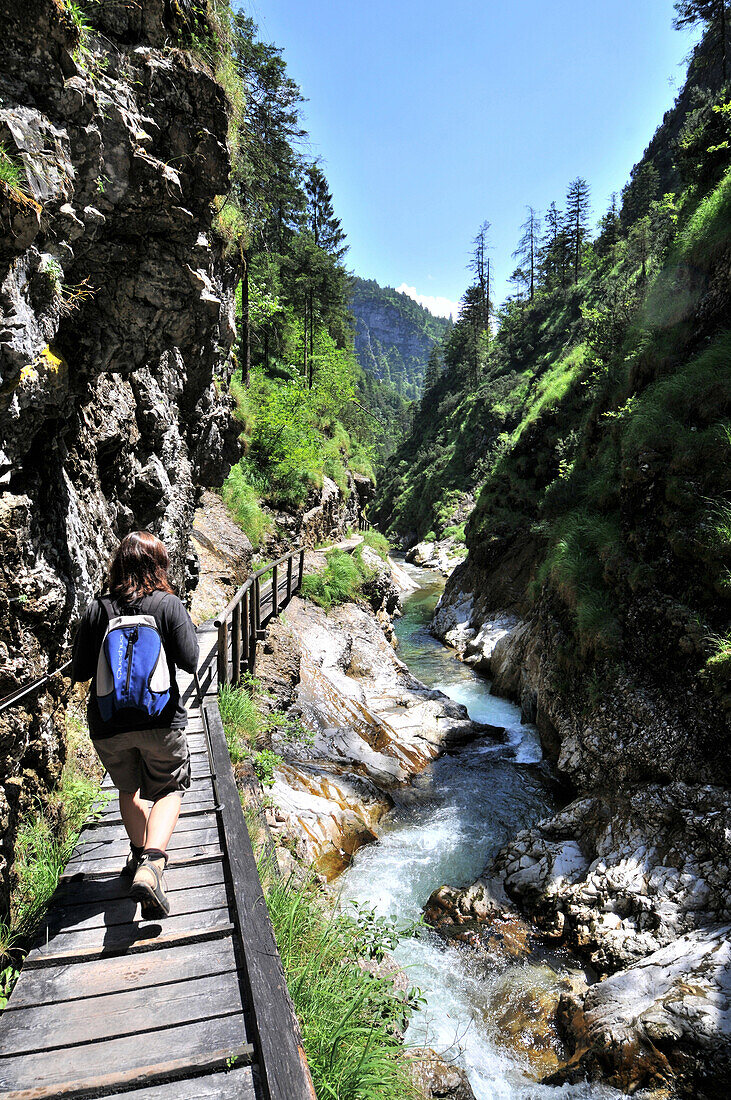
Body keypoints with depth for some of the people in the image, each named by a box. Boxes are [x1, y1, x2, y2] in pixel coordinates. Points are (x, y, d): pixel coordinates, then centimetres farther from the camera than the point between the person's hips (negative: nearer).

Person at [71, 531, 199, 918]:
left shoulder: (96, 611, -4)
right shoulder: (169, 605, -9)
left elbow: (79, 672, 1)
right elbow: (189, 662, -10)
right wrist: (184, 626, 7)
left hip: (108, 726, 3)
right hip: (161, 722, -2)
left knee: (129, 789, 27)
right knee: (169, 789, 14)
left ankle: (140, 854, 41)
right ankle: (150, 865, -8)